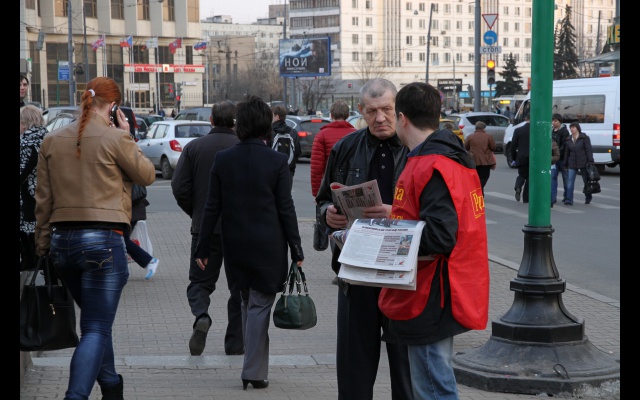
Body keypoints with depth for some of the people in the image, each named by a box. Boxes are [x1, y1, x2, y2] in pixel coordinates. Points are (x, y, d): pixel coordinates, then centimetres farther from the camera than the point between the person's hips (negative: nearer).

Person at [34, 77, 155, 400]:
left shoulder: (52, 140, 6)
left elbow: (43, 200, 9)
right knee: (96, 330, -4)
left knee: (96, 321, 23)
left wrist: (44, 246, 16)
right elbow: (147, 176, 4)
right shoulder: (115, 138, -10)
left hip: (62, 240, 6)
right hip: (103, 240, -6)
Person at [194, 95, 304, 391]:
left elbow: (212, 207, 0)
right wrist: (296, 249, -1)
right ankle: (254, 372, 0)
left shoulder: (223, 159, -2)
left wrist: (203, 247, 6)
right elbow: (286, 208, -7)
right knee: (260, 305, 2)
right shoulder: (277, 161, -9)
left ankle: (254, 367, 22)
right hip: (268, 245, -3)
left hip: (235, 245, 3)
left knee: (248, 303, 18)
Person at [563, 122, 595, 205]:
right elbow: (567, 153, 16)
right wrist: (565, 164, 16)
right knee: (570, 182, -10)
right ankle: (569, 200, -13)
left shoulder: (584, 138, -3)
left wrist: (590, 161, -15)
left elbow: (589, 150, -7)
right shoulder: (569, 140, 10)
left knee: (586, 181, 9)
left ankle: (588, 198, 27)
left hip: (583, 163, -3)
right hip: (572, 164, 3)